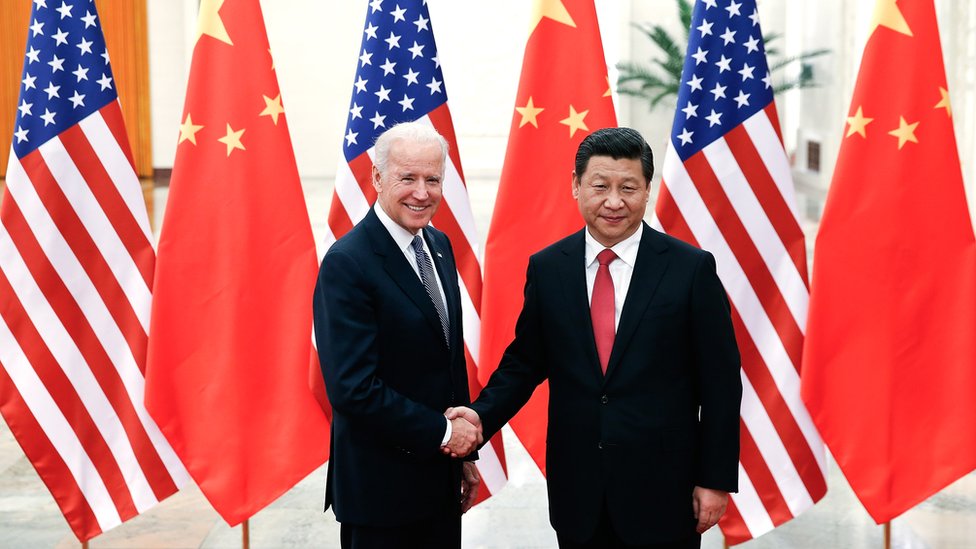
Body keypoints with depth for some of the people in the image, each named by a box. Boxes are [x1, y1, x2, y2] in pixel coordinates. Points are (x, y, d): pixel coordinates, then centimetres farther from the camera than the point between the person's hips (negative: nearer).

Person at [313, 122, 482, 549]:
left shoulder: (439, 245, 7)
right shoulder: (347, 263, -18)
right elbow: (352, 388, -23)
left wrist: (464, 452, 14)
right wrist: (442, 432, -15)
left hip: (441, 475, 7)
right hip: (381, 485, -7)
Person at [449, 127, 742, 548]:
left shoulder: (692, 268, -6)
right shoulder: (547, 268, 1)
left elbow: (720, 382, -4)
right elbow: (523, 363, 8)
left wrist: (716, 479, -4)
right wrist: (482, 415, -9)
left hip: (663, 487, -2)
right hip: (577, 491, 2)